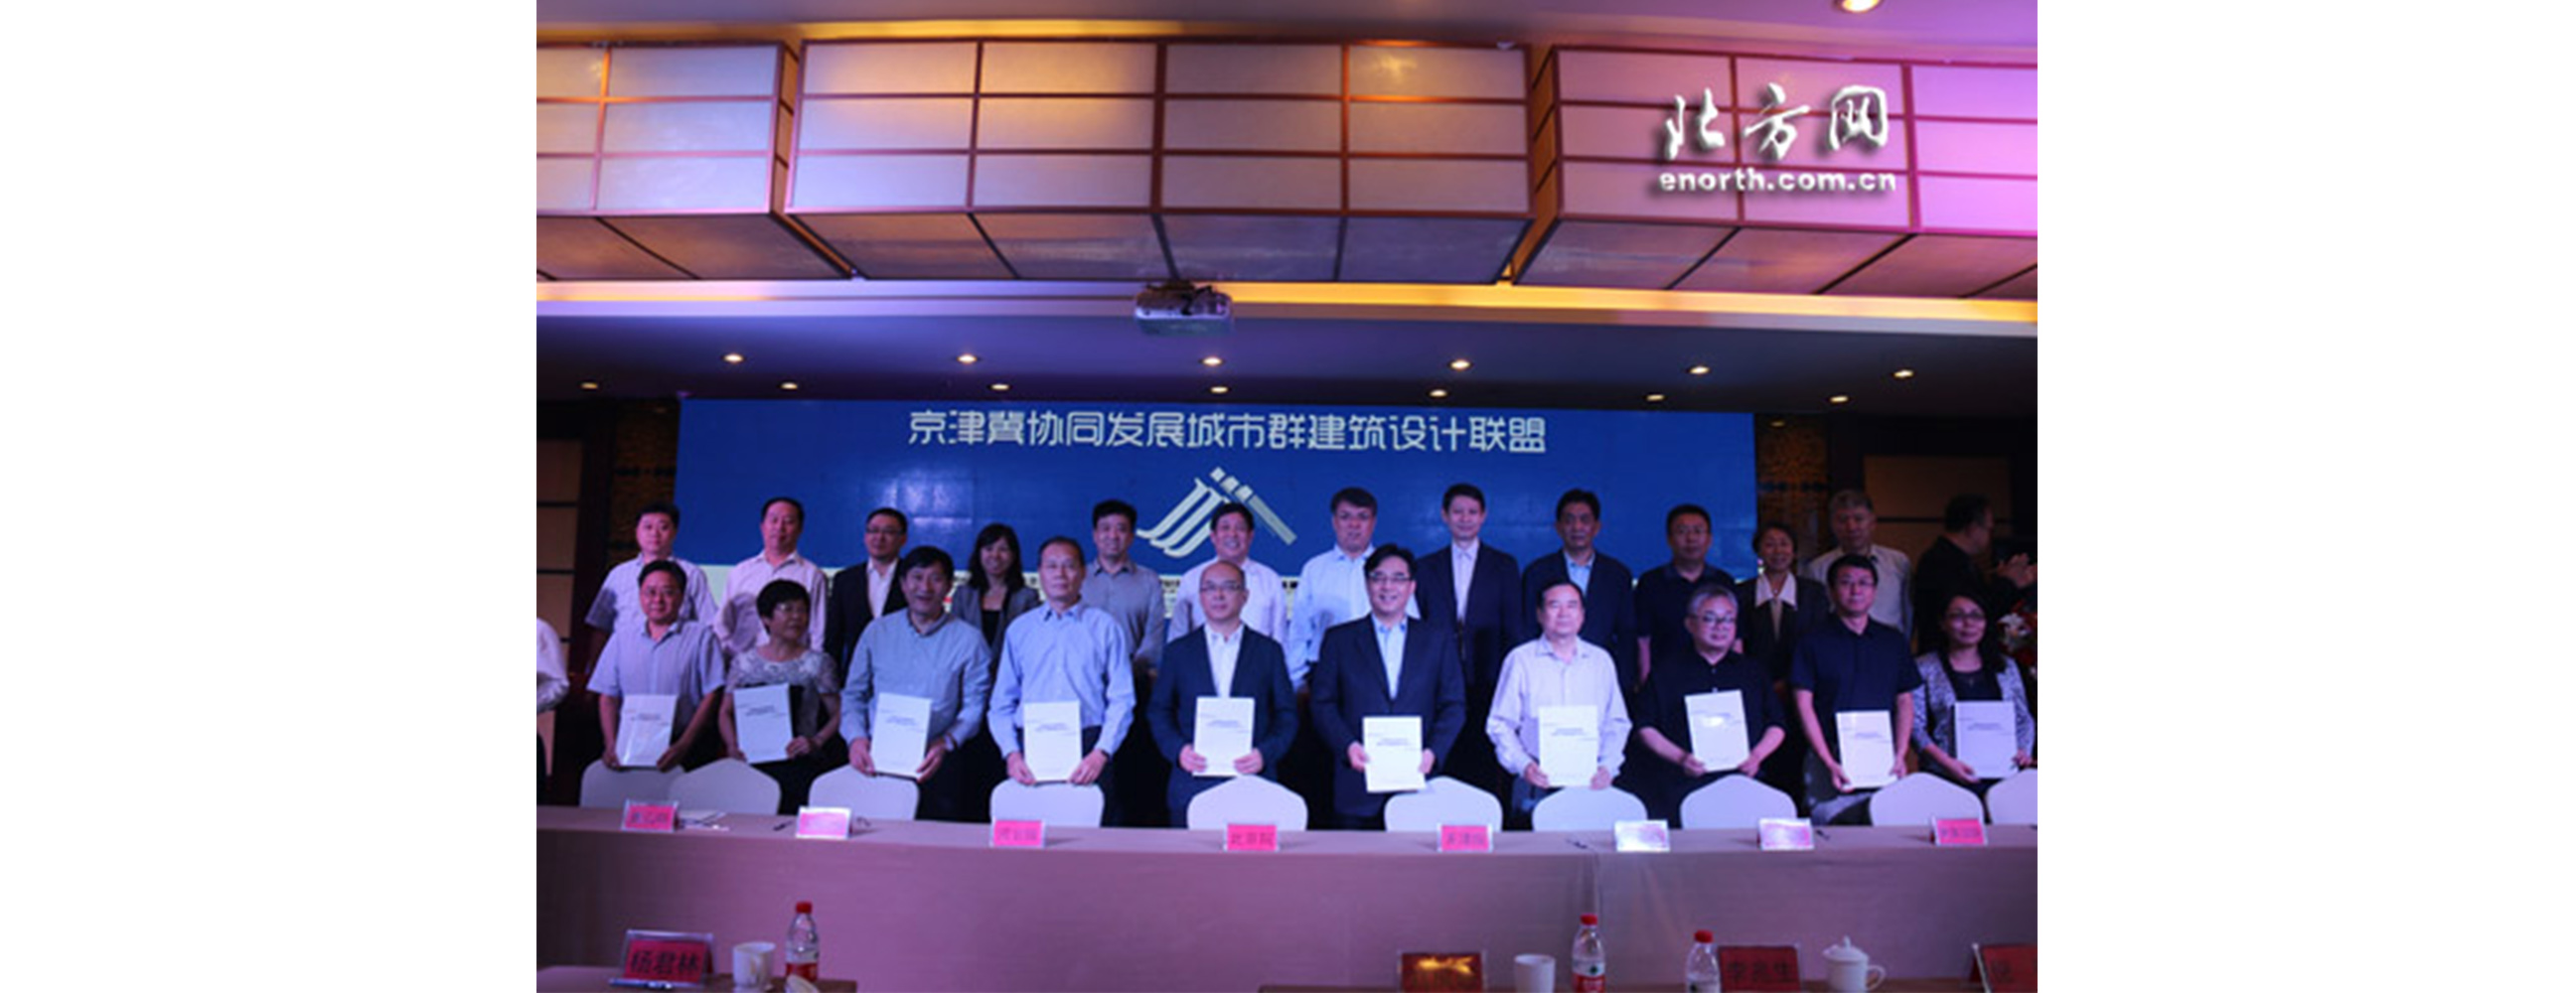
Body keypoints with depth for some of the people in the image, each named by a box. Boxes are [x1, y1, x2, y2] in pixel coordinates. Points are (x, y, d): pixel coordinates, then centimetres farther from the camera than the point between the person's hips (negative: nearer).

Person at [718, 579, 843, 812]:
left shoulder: (816, 662, 6)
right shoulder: (745, 663, 13)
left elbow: (838, 714, 5)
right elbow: (726, 712, 18)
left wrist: (816, 742, -10)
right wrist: (732, 745, 1)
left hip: (799, 765, -2)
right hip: (751, 763, 2)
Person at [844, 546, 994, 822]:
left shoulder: (968, 639, 7)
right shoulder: (877, 631, 15)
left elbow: (974, 706, 3)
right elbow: (853, 694, 16)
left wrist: (946, 742, -13)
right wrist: (856, 737, -1)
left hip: (933, 760, -1)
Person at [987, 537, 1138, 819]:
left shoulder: (1106, 628, 9)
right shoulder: (1019, 629, 16)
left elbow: (1122, 700, 2)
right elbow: (1001, 704, 12)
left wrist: (1101, 753, -11)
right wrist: (1011, 753, -3)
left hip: (1088, 752, -1)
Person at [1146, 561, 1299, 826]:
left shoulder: (1269, 650, 9)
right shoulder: (1177, 651, 10)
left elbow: (1287, 714, 7)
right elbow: (1158, 711, 10)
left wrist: (1265, 753, -9)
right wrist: (1178, 749, -7)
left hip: (1253, 783, 0)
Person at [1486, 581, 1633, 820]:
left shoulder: (1601, 660, 14)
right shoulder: (1519, 659, 5)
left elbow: (1617, 723, 13)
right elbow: (1500, 724, 3)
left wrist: (1608, 766, -3)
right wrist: (1523, 765, -12)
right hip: (1538, 783, -2)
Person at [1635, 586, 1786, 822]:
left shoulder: (1753, 671, 20)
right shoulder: (1667, 671, 10)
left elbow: (1777, 725, 18)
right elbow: (1647, 727, 5)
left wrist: (1757, 755, -1)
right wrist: (1680, 758, -10)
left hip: (1742, 785, 2)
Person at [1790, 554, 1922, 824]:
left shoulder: (1893, 641, 16)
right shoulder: (1812, 642, 4)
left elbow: (1905, 702, 15)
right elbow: (1804, 705, -2)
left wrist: (1900, 755, 0)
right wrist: (1829, 762, -11)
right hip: (1830, 761, -3)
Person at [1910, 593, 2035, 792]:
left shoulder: (2007, 667, 19)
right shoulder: (1925, 668, 5)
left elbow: (2024, 719, 22)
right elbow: (1916, 726, -2)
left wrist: (2023, 750, 2)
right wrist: (1946, 762, -14)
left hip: (2002, 774, 3)